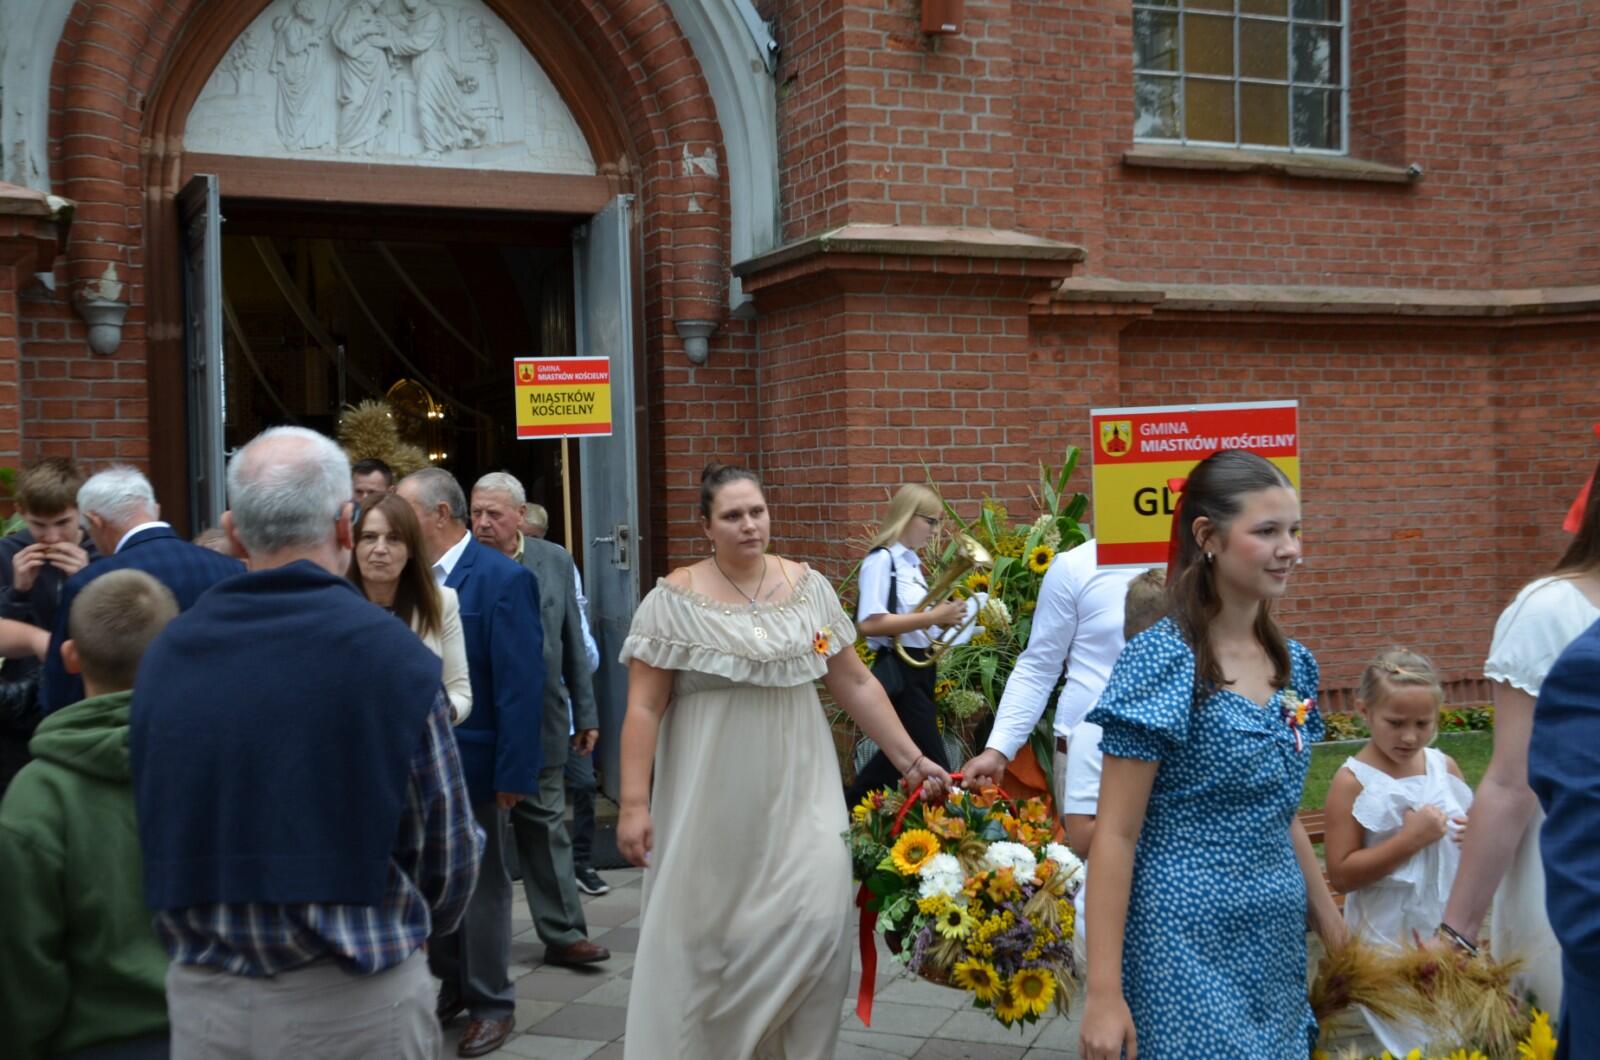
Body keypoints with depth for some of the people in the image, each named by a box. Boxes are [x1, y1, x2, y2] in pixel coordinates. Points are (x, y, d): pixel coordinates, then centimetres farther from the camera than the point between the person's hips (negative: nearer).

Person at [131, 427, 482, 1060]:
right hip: (356, 1005, -3)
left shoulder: (163, 656, -4)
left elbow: (161, 839, 4)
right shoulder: (392, 653, -14)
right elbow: (446, 852, -9)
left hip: (201, 1002, 3)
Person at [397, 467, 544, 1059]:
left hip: (473, 764, -5)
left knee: (481, 887, 9)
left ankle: (491, 1004, 23)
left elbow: (521, 684, -17)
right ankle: (449, 986, 32)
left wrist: (515, 772, -18)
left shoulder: (503, 579, -15)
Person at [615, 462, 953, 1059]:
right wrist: (634, 804, -12)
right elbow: (644, 708, -7)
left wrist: (911, 759, 4)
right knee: (706, 936, 6)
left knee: (817, 920, -6)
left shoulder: (809, 588, 4)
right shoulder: (674, 600, -6)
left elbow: (856, 684, 8)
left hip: (798, 792, 2)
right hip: (712, 800, -2)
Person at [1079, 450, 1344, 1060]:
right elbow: (1116, 837, -15)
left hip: (1277, 942, 7)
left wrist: (1332, 929, 15)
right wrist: (1104, 991, -17)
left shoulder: (1293, 665, 6)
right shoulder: (1161, 662, -14)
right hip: (1186, 945, -7)